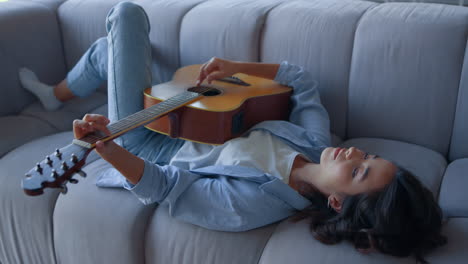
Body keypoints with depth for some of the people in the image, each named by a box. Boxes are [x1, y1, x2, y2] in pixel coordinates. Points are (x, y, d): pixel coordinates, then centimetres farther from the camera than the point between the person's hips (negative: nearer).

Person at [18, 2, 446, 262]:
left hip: (144, 145, -6)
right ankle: (55, 94, 50)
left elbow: (161, 185, -32)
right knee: (105, 49, 18)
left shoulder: (249, 205, -39)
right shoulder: (316, 144, -20)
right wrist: (234, 67, -15)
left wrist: (104, 146, -46)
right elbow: (300, 79, -6)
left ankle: (56, 95, 28)